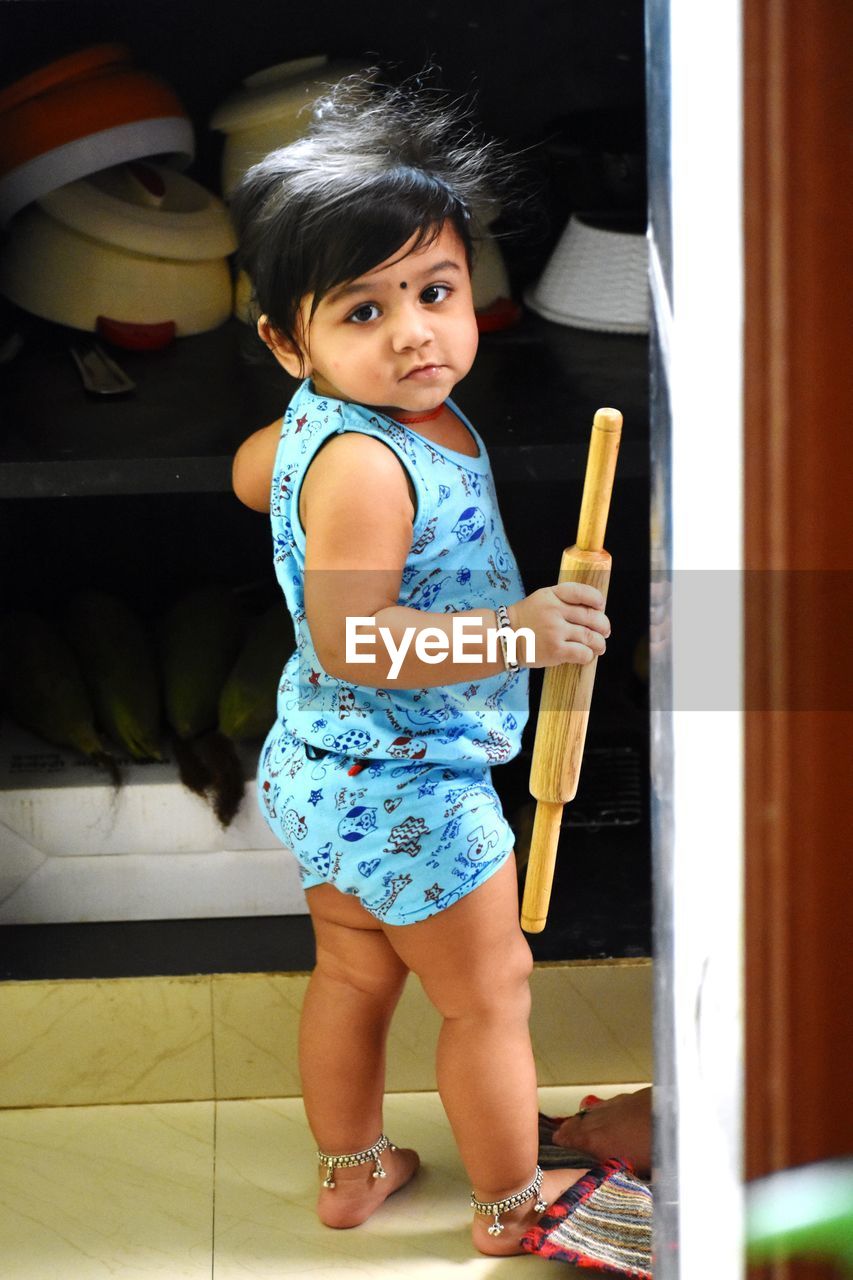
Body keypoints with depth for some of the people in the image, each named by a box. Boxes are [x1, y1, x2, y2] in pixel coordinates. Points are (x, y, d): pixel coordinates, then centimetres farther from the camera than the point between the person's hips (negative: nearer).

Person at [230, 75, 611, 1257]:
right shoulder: (364, 464, -33)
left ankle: (351, 1170, 45)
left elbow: (249, 473, 18)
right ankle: (512, 1204, 31)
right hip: (407, 785, -9)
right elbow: (349, 640, -37)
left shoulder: (315, 423, -3)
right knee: (490, 993, 12)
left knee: (354, 974, 26)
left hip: (326, 767, 9)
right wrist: (514, 633, -40)